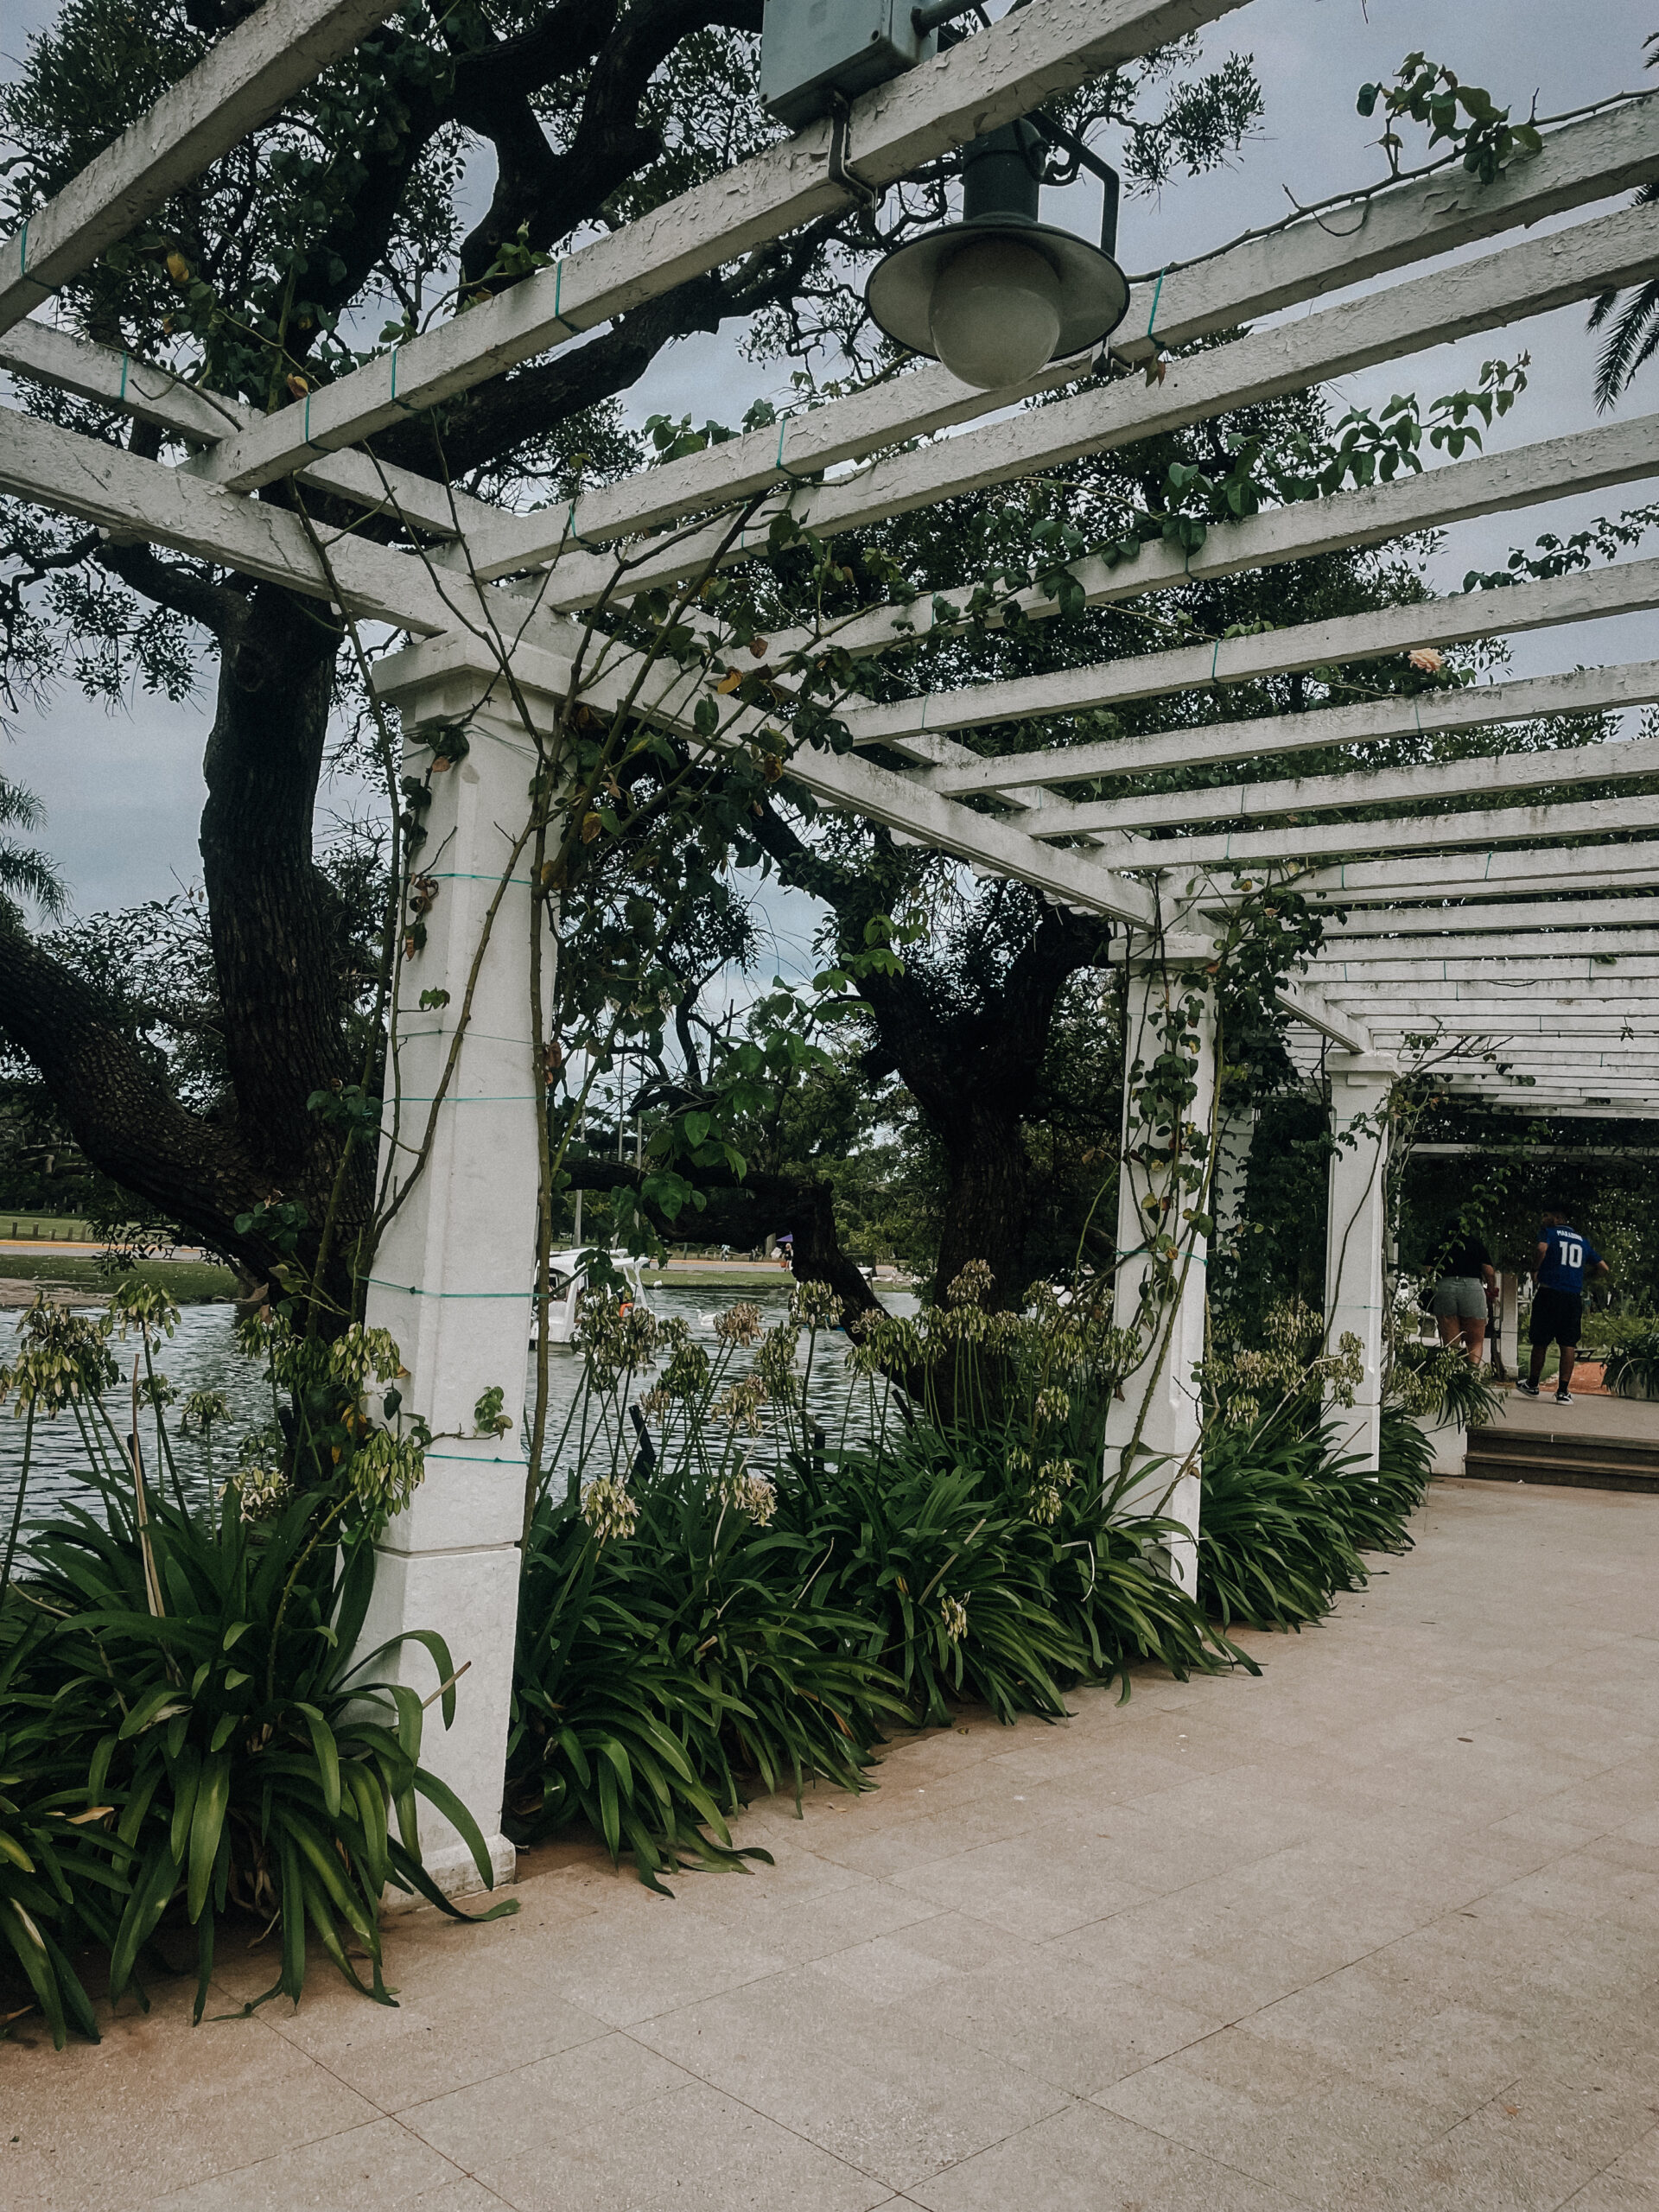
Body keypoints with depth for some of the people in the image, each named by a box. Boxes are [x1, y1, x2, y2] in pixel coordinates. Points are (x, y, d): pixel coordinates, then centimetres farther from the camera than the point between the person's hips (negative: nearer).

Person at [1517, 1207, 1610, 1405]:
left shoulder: (1548, 1232, 3)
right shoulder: (1583, 1241, 17)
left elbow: (1541, 1249, -19)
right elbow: (1603, 1268, 18)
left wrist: (1535, 1270, -4)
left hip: (1549, 1293, -3)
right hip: (1575, 1297, 3)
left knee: (1540, 1342, 8)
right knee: (1568, 1344, 3)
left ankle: (1533, 1385, 20)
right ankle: (1563, 1392, -2)